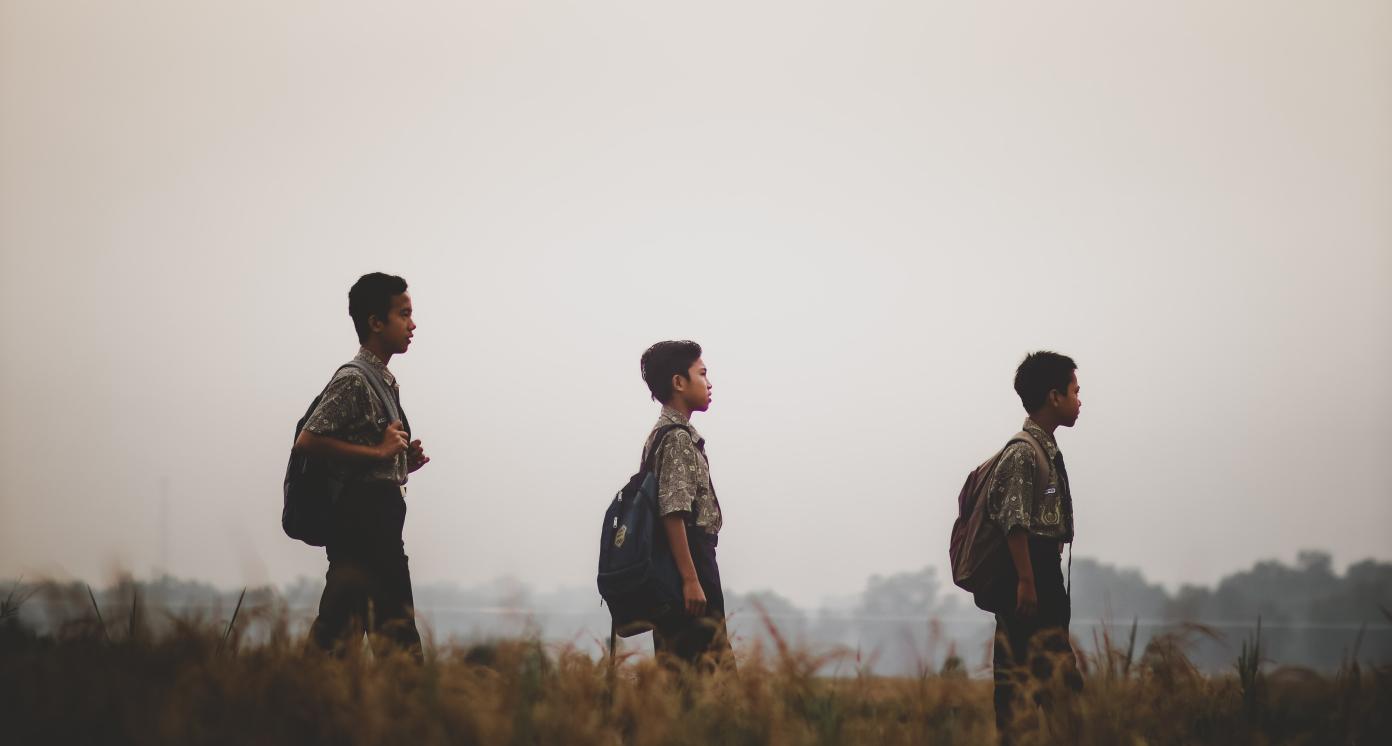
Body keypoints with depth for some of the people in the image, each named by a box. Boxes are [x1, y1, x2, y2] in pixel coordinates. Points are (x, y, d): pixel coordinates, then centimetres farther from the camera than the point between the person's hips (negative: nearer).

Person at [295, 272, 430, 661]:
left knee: (337, 630, 7)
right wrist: (378, 452, -17)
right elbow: (308, 440, -19)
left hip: (380, 522, 10)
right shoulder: (353, 381, -11)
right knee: (396, 631, -11)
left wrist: (403, 461, 10)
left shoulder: (385, 383, 19)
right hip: (362, 521, -10)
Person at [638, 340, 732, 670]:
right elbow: (673, 514, -20)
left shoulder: (664, 434, 19)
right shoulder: (678, 439, -12)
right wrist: (690, 580, -23)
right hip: (690, 561, -11)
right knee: (709, 665, -14)